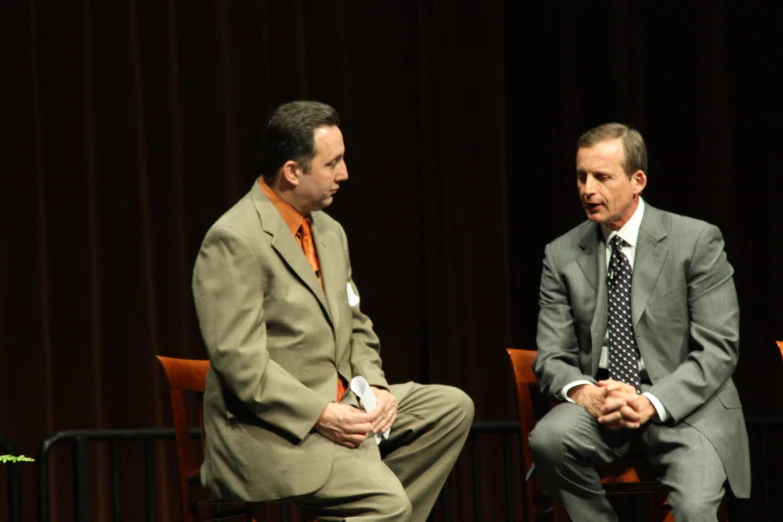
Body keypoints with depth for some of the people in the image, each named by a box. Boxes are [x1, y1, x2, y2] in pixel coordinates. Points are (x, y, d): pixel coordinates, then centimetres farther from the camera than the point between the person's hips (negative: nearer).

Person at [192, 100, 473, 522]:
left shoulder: (329, 233, 15)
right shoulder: (234, 241, -14)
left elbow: (357, 329, 21)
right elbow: (240, 361, -20)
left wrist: (375, 387, 1)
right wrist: (321, 416, -23)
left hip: (337, 406, 9)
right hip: (268, 431, -9)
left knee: (451, 407, 2)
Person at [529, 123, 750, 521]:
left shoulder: (697, 241, -1)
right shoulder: (562, 255, 8)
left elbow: (718, 349, -5)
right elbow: (551, 357, 6)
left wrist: (652, 402, -19)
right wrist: (583, 392, -18)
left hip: (682, 404, -3)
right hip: (599, 404, 3)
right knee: (548, 438, -31)